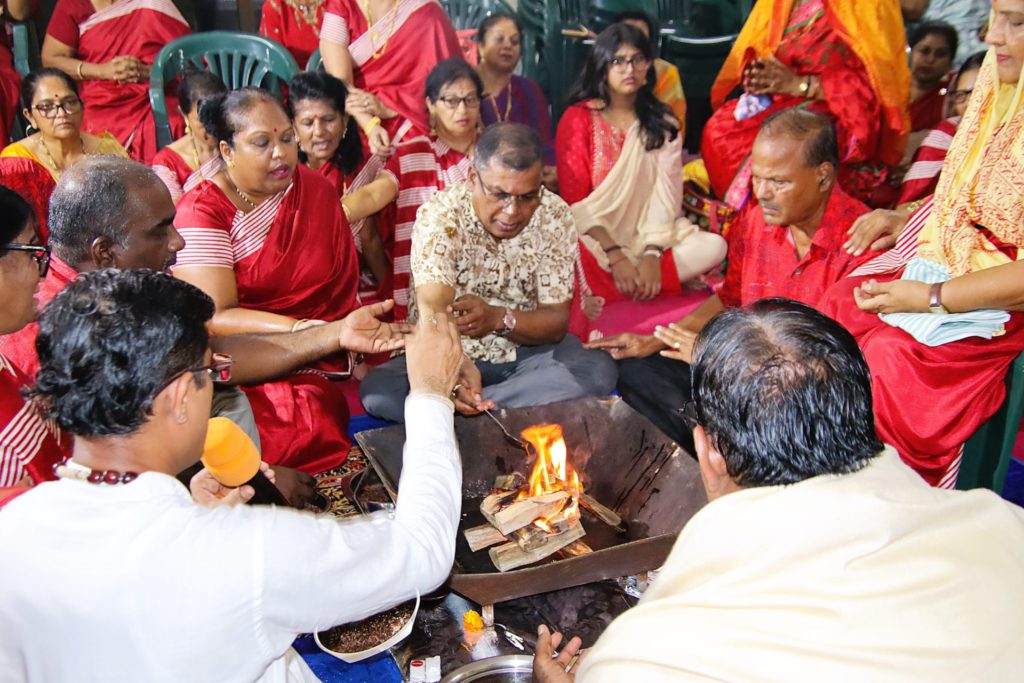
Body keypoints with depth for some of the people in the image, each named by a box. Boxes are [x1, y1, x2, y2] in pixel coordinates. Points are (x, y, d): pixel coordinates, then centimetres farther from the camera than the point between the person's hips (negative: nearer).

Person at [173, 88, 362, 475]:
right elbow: (216, 317, -14)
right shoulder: (202, 211, -6)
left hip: (328, 359, 4)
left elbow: (347, 282, 8)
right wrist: (298, 329, -27)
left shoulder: (316, 189, 9)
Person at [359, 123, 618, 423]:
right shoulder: (439, 215, -18)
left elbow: (556, 322, -9)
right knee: (378, 391, -31)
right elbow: (433, 309, -32)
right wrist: (457, 368, -55)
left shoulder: (555, 216, -9)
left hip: (528, 351, 2)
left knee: (599, 371, -27)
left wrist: (498, 318, -31)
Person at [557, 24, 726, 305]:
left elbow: (666, 193, -2)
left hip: (646, 238, 5)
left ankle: (607, 292, -22)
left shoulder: (663, 123, 9)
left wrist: (652, 255, -19)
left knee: (714, 247, -23)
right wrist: (615, 257, -20)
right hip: (594, 240, -5)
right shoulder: (578, 119, -1)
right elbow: (574, 199, -8)